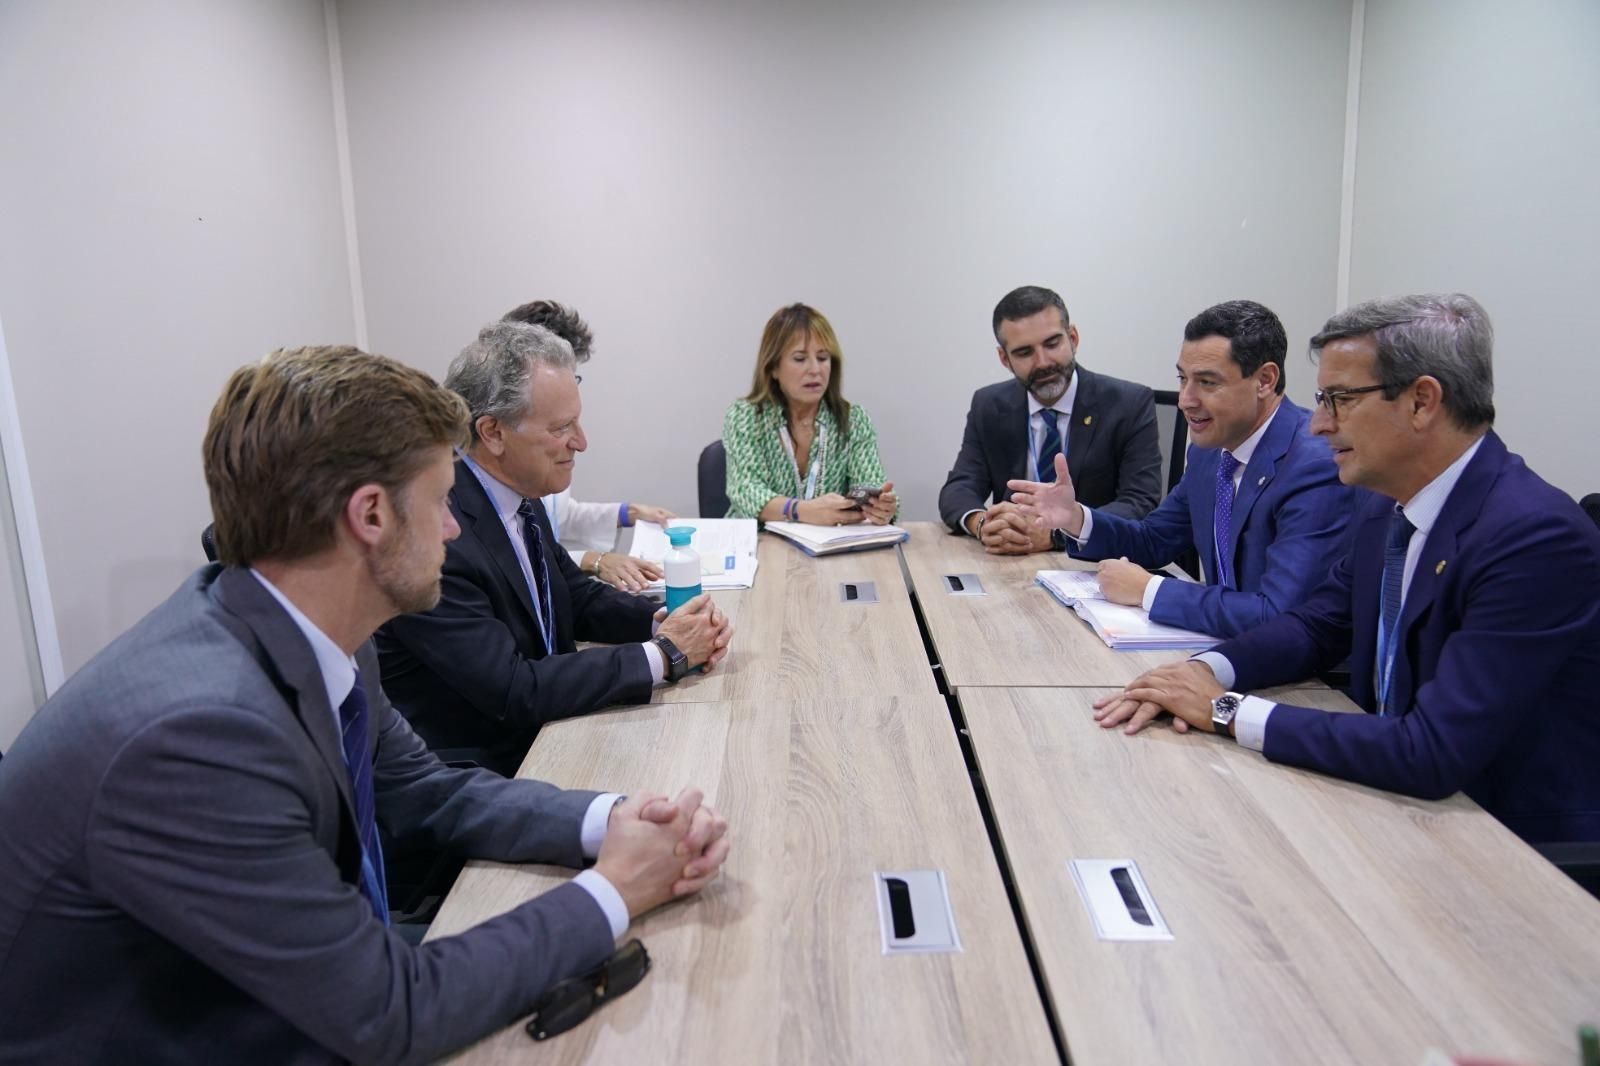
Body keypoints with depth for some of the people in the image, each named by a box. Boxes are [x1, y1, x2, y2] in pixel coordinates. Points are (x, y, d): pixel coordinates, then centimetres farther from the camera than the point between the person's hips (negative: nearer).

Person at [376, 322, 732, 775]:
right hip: (471, 777, -7)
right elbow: (513, 691, -26)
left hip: (539, 738, 7)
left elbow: (580, 599, 11)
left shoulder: (521, 499, 0)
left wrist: (665, 621, -8)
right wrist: (663, 654, -20)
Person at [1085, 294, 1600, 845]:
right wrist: (1206, 670, -10)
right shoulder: (1384, 507, 0)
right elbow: (1315, 625, 11)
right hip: (1397, 803, 7)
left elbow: (1433, 752, -30)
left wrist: (1227, 710, -24)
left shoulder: (1536, 537, -25)